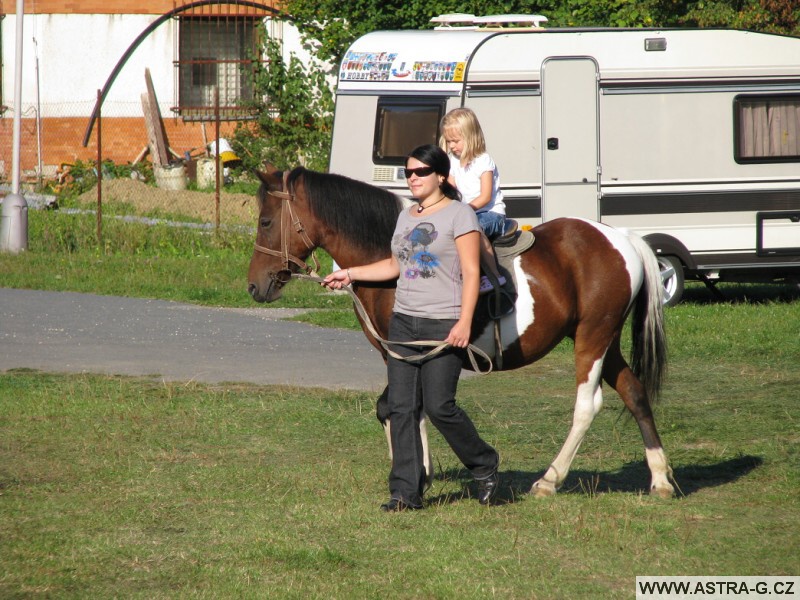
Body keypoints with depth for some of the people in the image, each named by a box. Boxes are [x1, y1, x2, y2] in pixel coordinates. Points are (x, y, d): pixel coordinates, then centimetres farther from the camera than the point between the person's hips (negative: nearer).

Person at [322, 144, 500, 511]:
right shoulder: (406, 217, 16)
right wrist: (350, 274, 24)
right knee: (401, 409, 1)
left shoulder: (459, 215, -5)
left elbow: (471, 272, -11)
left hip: (443, 326, -7)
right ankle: (406, 492, 3)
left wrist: (464, 322, -19)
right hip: (403, 323, 7)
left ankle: (485, 466, 14)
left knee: (439, 407, -9)